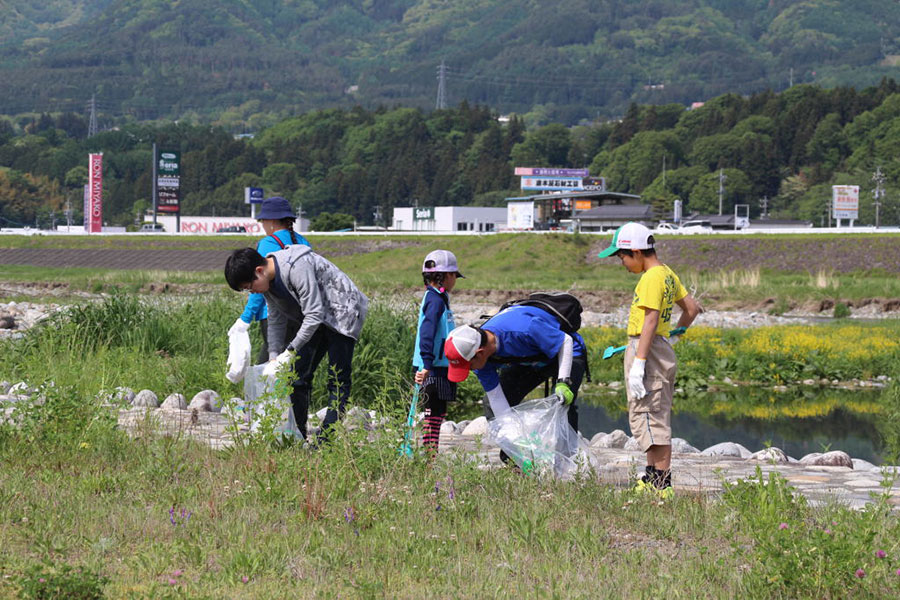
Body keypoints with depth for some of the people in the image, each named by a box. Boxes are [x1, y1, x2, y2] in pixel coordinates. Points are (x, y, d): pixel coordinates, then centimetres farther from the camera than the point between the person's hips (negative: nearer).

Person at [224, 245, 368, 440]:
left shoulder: (297, 268, -31)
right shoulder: (268, 280, -4)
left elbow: (314, 314, -29)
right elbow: (276, 320, 3)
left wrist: (290, 351, -28)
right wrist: (274, 357, -8)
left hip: (341, 312, -9)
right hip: (312, 319, 9)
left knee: (337, 379, -12)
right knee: (299, 374, 4)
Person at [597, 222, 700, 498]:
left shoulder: (652, 278, -15)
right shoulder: (668, 274, 14)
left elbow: (650, 321, -22)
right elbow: (692, 308, 23)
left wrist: (638, 363, -25)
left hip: (647, 349, -10)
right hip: (663, 351, 10)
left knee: (649, 418, -9)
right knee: (655, 419, 16)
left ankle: (662, 484, -11)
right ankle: (652, 479, 22)